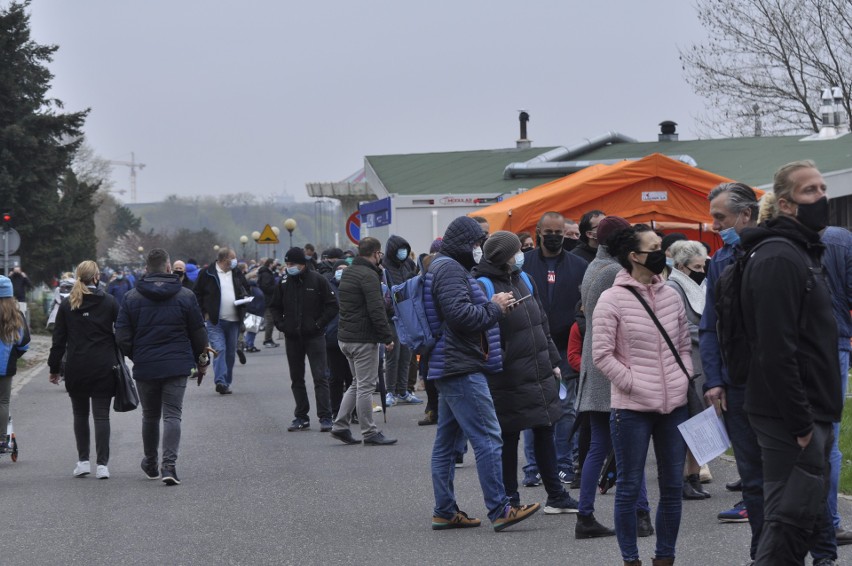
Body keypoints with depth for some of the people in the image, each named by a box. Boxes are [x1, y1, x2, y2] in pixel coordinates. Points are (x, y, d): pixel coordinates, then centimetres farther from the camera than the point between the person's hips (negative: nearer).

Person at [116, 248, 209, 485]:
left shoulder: (132, 298, -1)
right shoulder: (185, 296, -2)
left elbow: (122, 337, -1)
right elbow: (199, 333, 3)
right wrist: (201, 362, 17)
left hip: (145, 367, 1)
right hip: (177, 365, -1)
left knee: (150, 416, 16)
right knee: (172, 415, -2)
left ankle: (150, 465, 28)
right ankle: (169, 464, -17)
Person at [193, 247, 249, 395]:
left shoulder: (237, 273, 11)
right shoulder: (207, 274, -4)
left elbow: (245, 289, 24)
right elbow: (197, 294, 0)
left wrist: (244, 298, 2)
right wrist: (204, 313, -6)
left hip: (233, 321, 5)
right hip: (214, 321, -5)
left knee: (231, 352, 8)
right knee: (219, 349, -17)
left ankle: (226, 382, 18)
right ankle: (221, 381, -21)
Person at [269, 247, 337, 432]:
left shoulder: (318, 280, -5)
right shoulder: (284, 283, 6)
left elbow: (332, 305, -4)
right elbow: (275, 306, 18)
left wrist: (319, 324, -11)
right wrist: (280, 324, 2)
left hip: (314, 337, -5)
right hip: (292, 338, 5)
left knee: (320, 377, -9)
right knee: (296, 378, 9)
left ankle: (325, 417, -9)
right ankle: (301, 417, 17)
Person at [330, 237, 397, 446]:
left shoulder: (348, 273, 14)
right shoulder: (368, 275, -16)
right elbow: (376, 310, -21)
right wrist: (387, 337, -18)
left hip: (345, 337, 9)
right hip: (364, 339, -9)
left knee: (358, 383, 18)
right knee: (366, 385, -3)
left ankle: (340, 426, 15)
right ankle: (369, 433, 1)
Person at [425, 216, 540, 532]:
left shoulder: (441, 267, 21)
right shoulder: (450, 270, -13)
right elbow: (461, 314, -24)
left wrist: (491, 306, 11)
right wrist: (495, 308, -12)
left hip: (446, 369, 11)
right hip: (461, 368, -11)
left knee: (446, 441, 11)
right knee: (488, 438, -11)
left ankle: (444, 511, 14)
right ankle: (500, 510, -13)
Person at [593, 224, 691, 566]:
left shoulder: (670, 296, 9)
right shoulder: (612, 300, -8)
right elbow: (601, 354, -10)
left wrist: (685, 379, 5)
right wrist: (633, 384, -13)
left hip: (674, 406, 6)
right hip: (632, 409, -6)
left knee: (673, 486, 9)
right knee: (629, 487, 2)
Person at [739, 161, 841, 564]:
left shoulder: (803, 254, 18)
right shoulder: (778, 259, -16)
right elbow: (776, 351, -23)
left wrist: (818, 417, 19)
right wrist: (800, 423, -22)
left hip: (810, 416, 10)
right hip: (792, 420, -10)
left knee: (807, 520, 14)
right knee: (790, 521, -10)